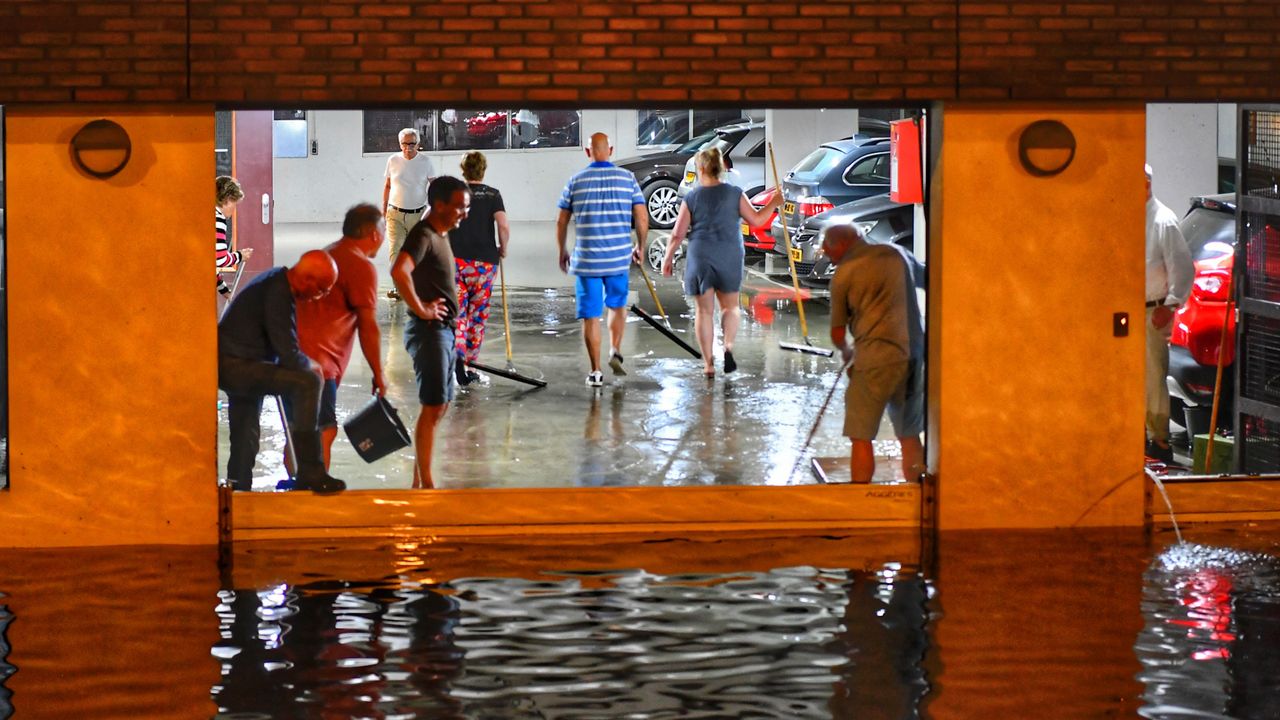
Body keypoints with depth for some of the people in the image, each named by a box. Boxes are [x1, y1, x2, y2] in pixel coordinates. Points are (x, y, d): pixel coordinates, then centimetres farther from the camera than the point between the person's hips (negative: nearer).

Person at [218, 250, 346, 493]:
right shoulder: (278, 295, -21)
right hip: (234, 366, -11)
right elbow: (289, 356, -20)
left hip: (233, 367, 11)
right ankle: (310, 473, -24)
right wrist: (311, 364, -1)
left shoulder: (279, 280, 11)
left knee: (245, 443, 17)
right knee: (307, 382, -22)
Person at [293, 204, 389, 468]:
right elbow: (368, 327, -9)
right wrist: (378, 375, -1)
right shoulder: (362, 267, -8)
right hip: (316, 359, -9)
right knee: (324, 432, -9)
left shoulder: (326, 255, 22)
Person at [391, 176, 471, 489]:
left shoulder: (440, 235, 14)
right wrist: (420, 309, -25)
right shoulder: (423, 236, -17)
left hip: (444, 330, 10)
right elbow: (399, 271, -35)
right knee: (433, 406, -8)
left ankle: (419, 479, 20)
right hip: (429, 330, -10)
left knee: (440, 405, 14)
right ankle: (425, 483, -5)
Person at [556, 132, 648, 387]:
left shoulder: (575, 181, -1)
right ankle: (615, 351, 7)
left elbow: (561, 222, 3)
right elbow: (642, 218, -2)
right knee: (617, 306, 23)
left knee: (590, 316, 4)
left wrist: (563, 252, 17)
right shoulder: (627, 179, -1)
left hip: (586, 259, -1)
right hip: (619, 257, 1)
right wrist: (639, 247, 14)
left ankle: (596, 371, 3)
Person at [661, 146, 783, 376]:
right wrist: (773, 203, 16)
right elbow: (756, 220, 1)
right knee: (730, 306, 17)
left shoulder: (691, 198, -4)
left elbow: (677, 234, -3)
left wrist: (668, 258, 10)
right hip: (729, 257, 1)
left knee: (704, 310, 7)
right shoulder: (734, 194, -2)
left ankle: (708, 363, 6)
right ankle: (728, 346, -9)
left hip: (700, 257, -1)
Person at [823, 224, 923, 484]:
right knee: (910, 436, 16)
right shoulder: (894, 255, 11)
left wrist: (846, 351, 26)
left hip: (875, 357, -6)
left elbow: (838, 333, 3)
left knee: (861, 437, 2)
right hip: (913, 353, 6)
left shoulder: (844, 272, -2)